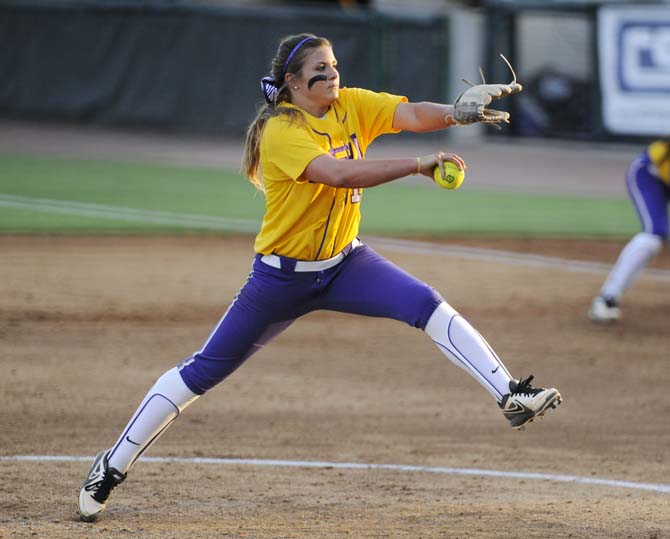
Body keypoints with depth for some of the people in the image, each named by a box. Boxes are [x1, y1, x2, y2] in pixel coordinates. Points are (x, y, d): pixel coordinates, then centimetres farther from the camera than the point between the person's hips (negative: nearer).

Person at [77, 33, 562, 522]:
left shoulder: (351, 106, -4)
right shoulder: (280, 130, -22)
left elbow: (413, 115, -19)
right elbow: (340, 174, -37)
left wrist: (456, 113, -40)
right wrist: (419, 165, -43)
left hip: (344, 264, 5)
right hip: (282, 276, -5)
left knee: (427, 305, -18)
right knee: (203, 372, 2)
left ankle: (512, 397, -20)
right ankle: (112, 468, 12)